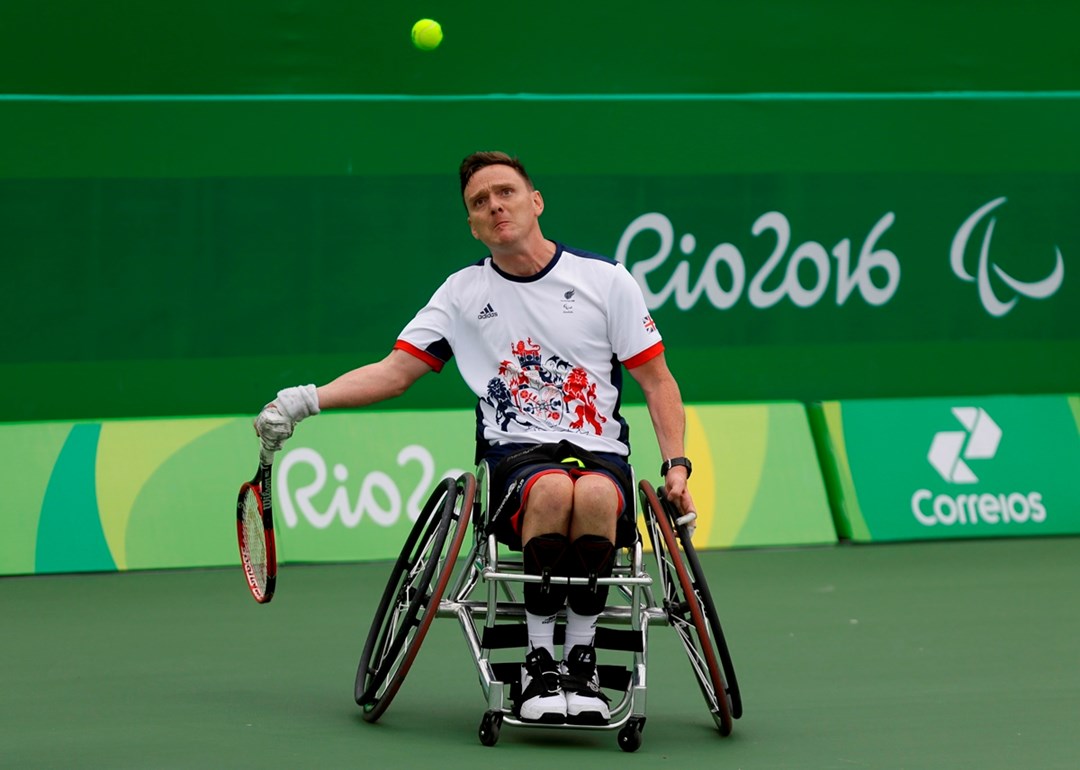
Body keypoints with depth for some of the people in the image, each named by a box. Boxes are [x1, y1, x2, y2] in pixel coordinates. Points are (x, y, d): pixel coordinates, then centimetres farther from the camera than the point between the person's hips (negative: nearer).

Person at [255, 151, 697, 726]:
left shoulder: (606, 279, 10)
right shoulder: (463, 292, 15)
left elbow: (658, 382, 11)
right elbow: (393, 372, 12)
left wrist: (676, 466, -2)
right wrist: (307, 399, -2)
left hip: (602, 452, 0)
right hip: (514, 455, 0)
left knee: (595, 494, -38)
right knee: (553, 489, -37)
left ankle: (581, 660, -26)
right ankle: (539, 663, -29)